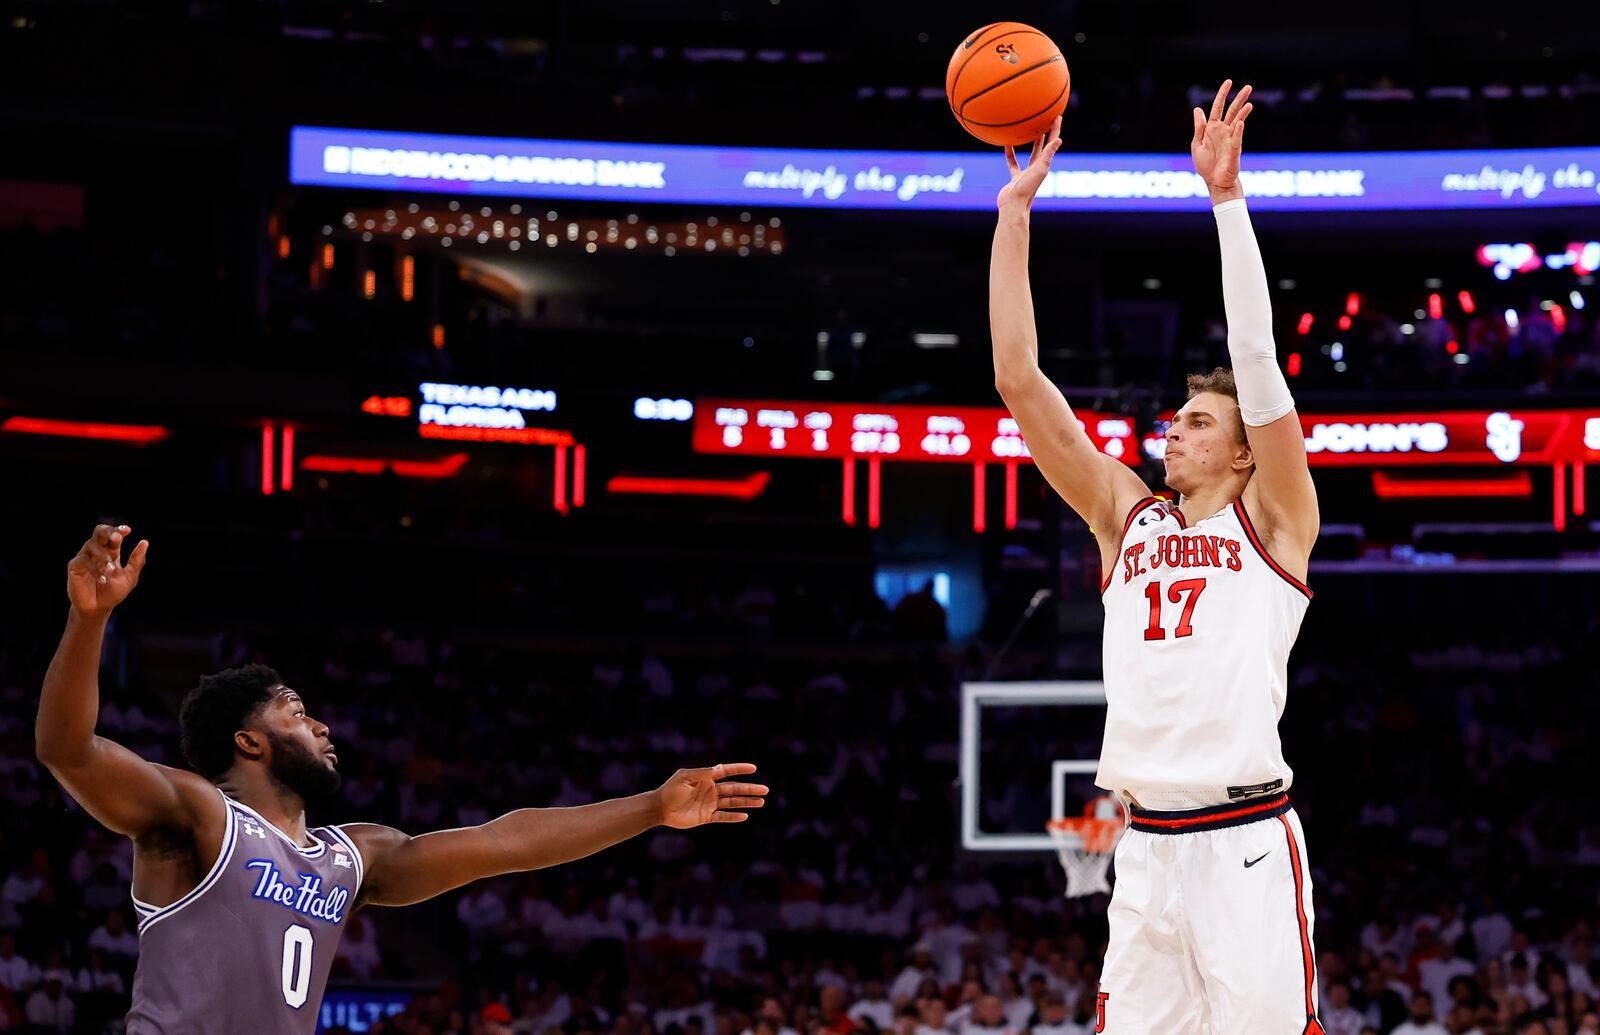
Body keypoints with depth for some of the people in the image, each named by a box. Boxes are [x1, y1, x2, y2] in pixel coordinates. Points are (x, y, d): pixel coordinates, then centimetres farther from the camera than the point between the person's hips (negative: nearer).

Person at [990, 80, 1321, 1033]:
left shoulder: (1271, 520, 6)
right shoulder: (1126, 515, 17)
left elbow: (1258, 359, -6)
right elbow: (1020, 381, 13)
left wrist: (1227, 199, -9)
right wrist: (1015, 212, 10)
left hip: (1247, 845, -4)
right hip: (1145, 848, 4)